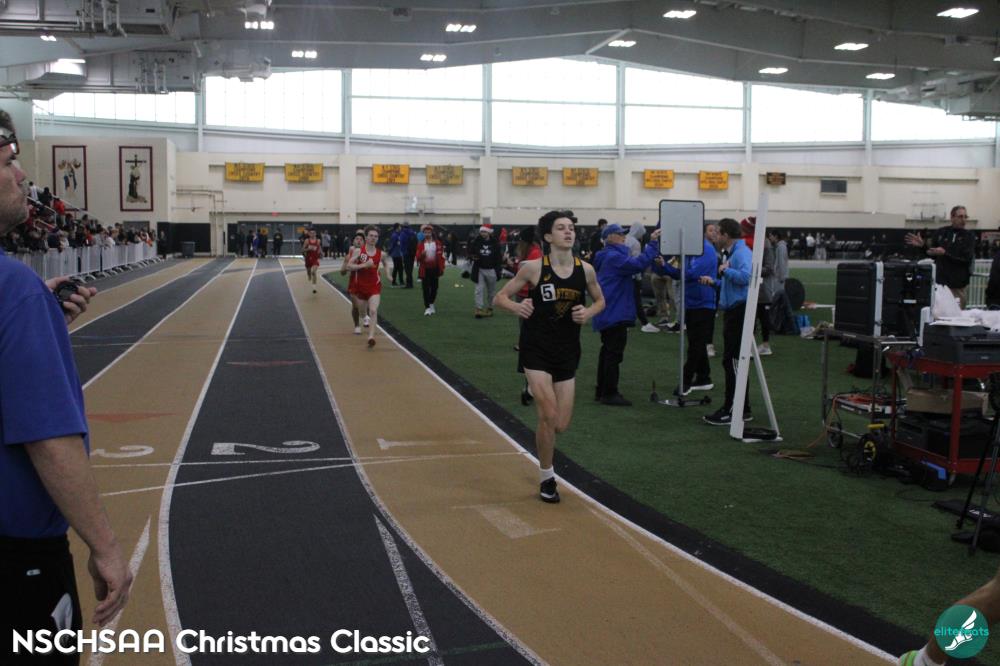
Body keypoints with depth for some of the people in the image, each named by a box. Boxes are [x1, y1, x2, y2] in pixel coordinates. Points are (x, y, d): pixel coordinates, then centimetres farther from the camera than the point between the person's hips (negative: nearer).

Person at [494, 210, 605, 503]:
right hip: (536, 349, -4)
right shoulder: (533, 267, -10)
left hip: (567, 351, 4)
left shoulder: (585, 269, -2)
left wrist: (589, 312, -8)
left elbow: (600, 300, 14)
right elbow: (499, 297, -3)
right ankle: (547, 479, 11)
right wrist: (516, 307, -24)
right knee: (549, 416, -11)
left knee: (561, 425, 5)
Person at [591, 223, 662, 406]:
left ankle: (602, 391, 22)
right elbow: (638, 264, -28)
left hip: (608, 313, 11)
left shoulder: (612, 256, 17)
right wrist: (653, 244, -25)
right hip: (615, 313, -11)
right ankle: (609, 393, 0)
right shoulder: (614, 256, -17)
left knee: (608, 351, 16)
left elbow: (632, 267, 18)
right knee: (614, 353, -5)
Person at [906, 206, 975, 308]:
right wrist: (922, 245, -3)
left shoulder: (969, 236, 2)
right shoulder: (941, 232, 8)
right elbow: (932, 253, 14)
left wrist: (945, 253, -18)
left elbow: (966, 258, -11)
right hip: (940, 281, 2)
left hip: (957, 284, -2)